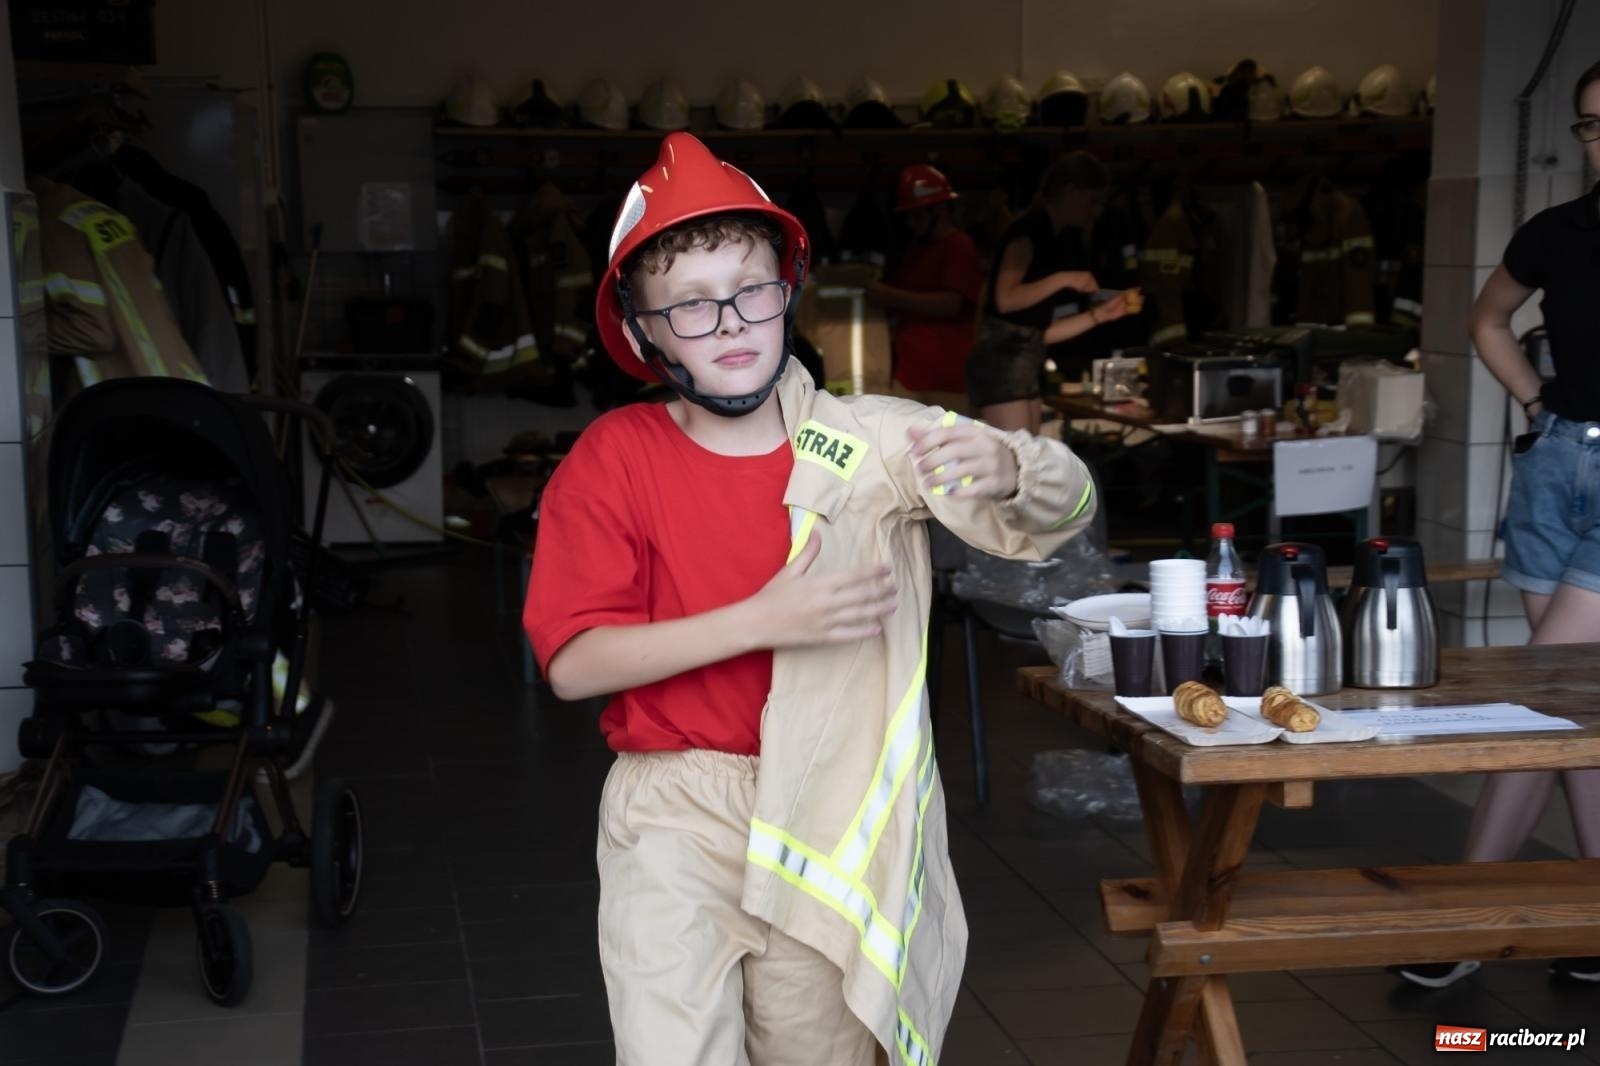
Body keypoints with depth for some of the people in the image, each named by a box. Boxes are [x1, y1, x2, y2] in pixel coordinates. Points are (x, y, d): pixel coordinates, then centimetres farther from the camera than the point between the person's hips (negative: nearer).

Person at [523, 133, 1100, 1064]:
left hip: (833, 821, 2)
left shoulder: (873, 443, -3)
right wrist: (764, 620, -20)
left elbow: (1067, 506, -5)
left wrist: (1005, 468, -29)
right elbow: (573, 662, -10)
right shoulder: (615, 457, -5)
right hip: (678, 819, -2)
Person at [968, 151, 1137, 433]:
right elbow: (1006, 299, -23)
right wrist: (1063, 279, -18)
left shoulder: (1057, 239, 18)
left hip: (1028, 361, 9)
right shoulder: (1028, 232, -8)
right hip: (1003, 358, -9)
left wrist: (1101, 314, 13)